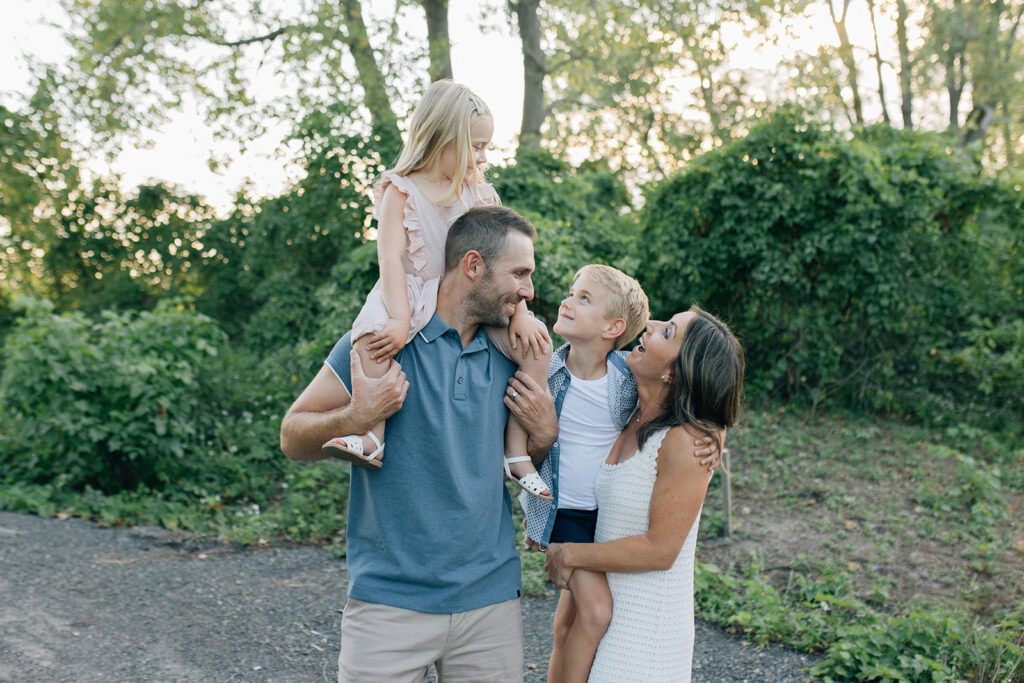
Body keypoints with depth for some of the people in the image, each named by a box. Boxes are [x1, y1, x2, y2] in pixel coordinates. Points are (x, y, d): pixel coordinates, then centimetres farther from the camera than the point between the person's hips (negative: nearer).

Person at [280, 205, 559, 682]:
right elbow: (292, 438, -3)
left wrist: (545, 434, -1)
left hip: (491, 599, 4)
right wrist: (356, 418, -22)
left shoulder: (508, 358, 8)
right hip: (390, 602, -4)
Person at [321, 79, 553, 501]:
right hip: (413, 295, -4)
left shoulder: (479, 194, 6)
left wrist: (519, 311, -10)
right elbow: (391, 258, -16)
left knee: (535, 343, -13)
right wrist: (400, 320, -28)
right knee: (373, 332, -35)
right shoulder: (401, 192, -6)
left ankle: (516, 452, -5)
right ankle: (374, 438, -29)